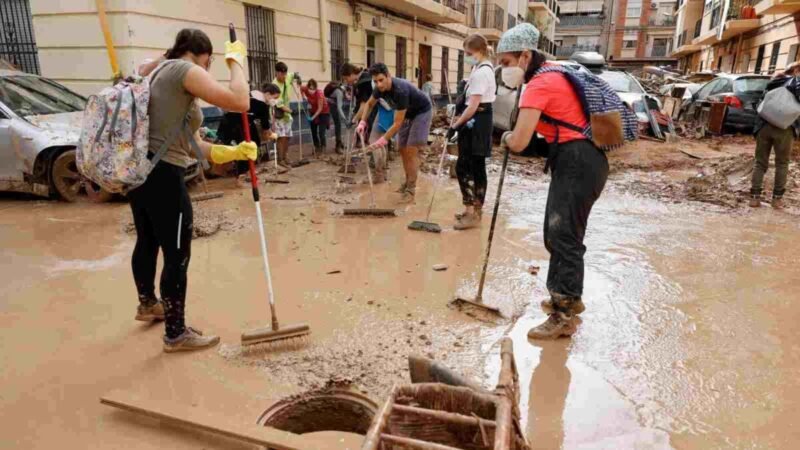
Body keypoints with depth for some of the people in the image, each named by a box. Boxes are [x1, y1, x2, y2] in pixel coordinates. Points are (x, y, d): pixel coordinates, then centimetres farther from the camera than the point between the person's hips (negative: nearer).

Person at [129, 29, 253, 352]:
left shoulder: (161, 73, 22)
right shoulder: (183, 70, -8)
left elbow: (185, 143, 17)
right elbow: (239, 102, -21)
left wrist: (233, 152, 10)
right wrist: (236, 60, -4)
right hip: (162, 176, -10)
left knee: (148, 241, 26)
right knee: (177, 255, -1)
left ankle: (148, 304, 48)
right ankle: (176, 334, 12)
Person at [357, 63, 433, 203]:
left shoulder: (400, 90, -37)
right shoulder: (381, 88, -14)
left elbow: (398, 123, -33)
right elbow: (370, 104, 6)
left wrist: (384, 139, -32)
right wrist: (363, 122, -8)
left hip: (421, 113, -8)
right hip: (407, 114, 8)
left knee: (411, 151, -14)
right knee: (402, 150, 9)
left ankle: (411, 190, -10)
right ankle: (409, 182, 23)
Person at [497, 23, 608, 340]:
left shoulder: (539, 85, -15)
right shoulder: (551, 74, 16)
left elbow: (518, 143, -21)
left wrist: (507, 137, 2)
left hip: (577, 163, -10)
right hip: (577, 160, 10)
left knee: (564, 238, -7)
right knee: (557, 234, 17)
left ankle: (564, 316, 0)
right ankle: (567, 297, 31)